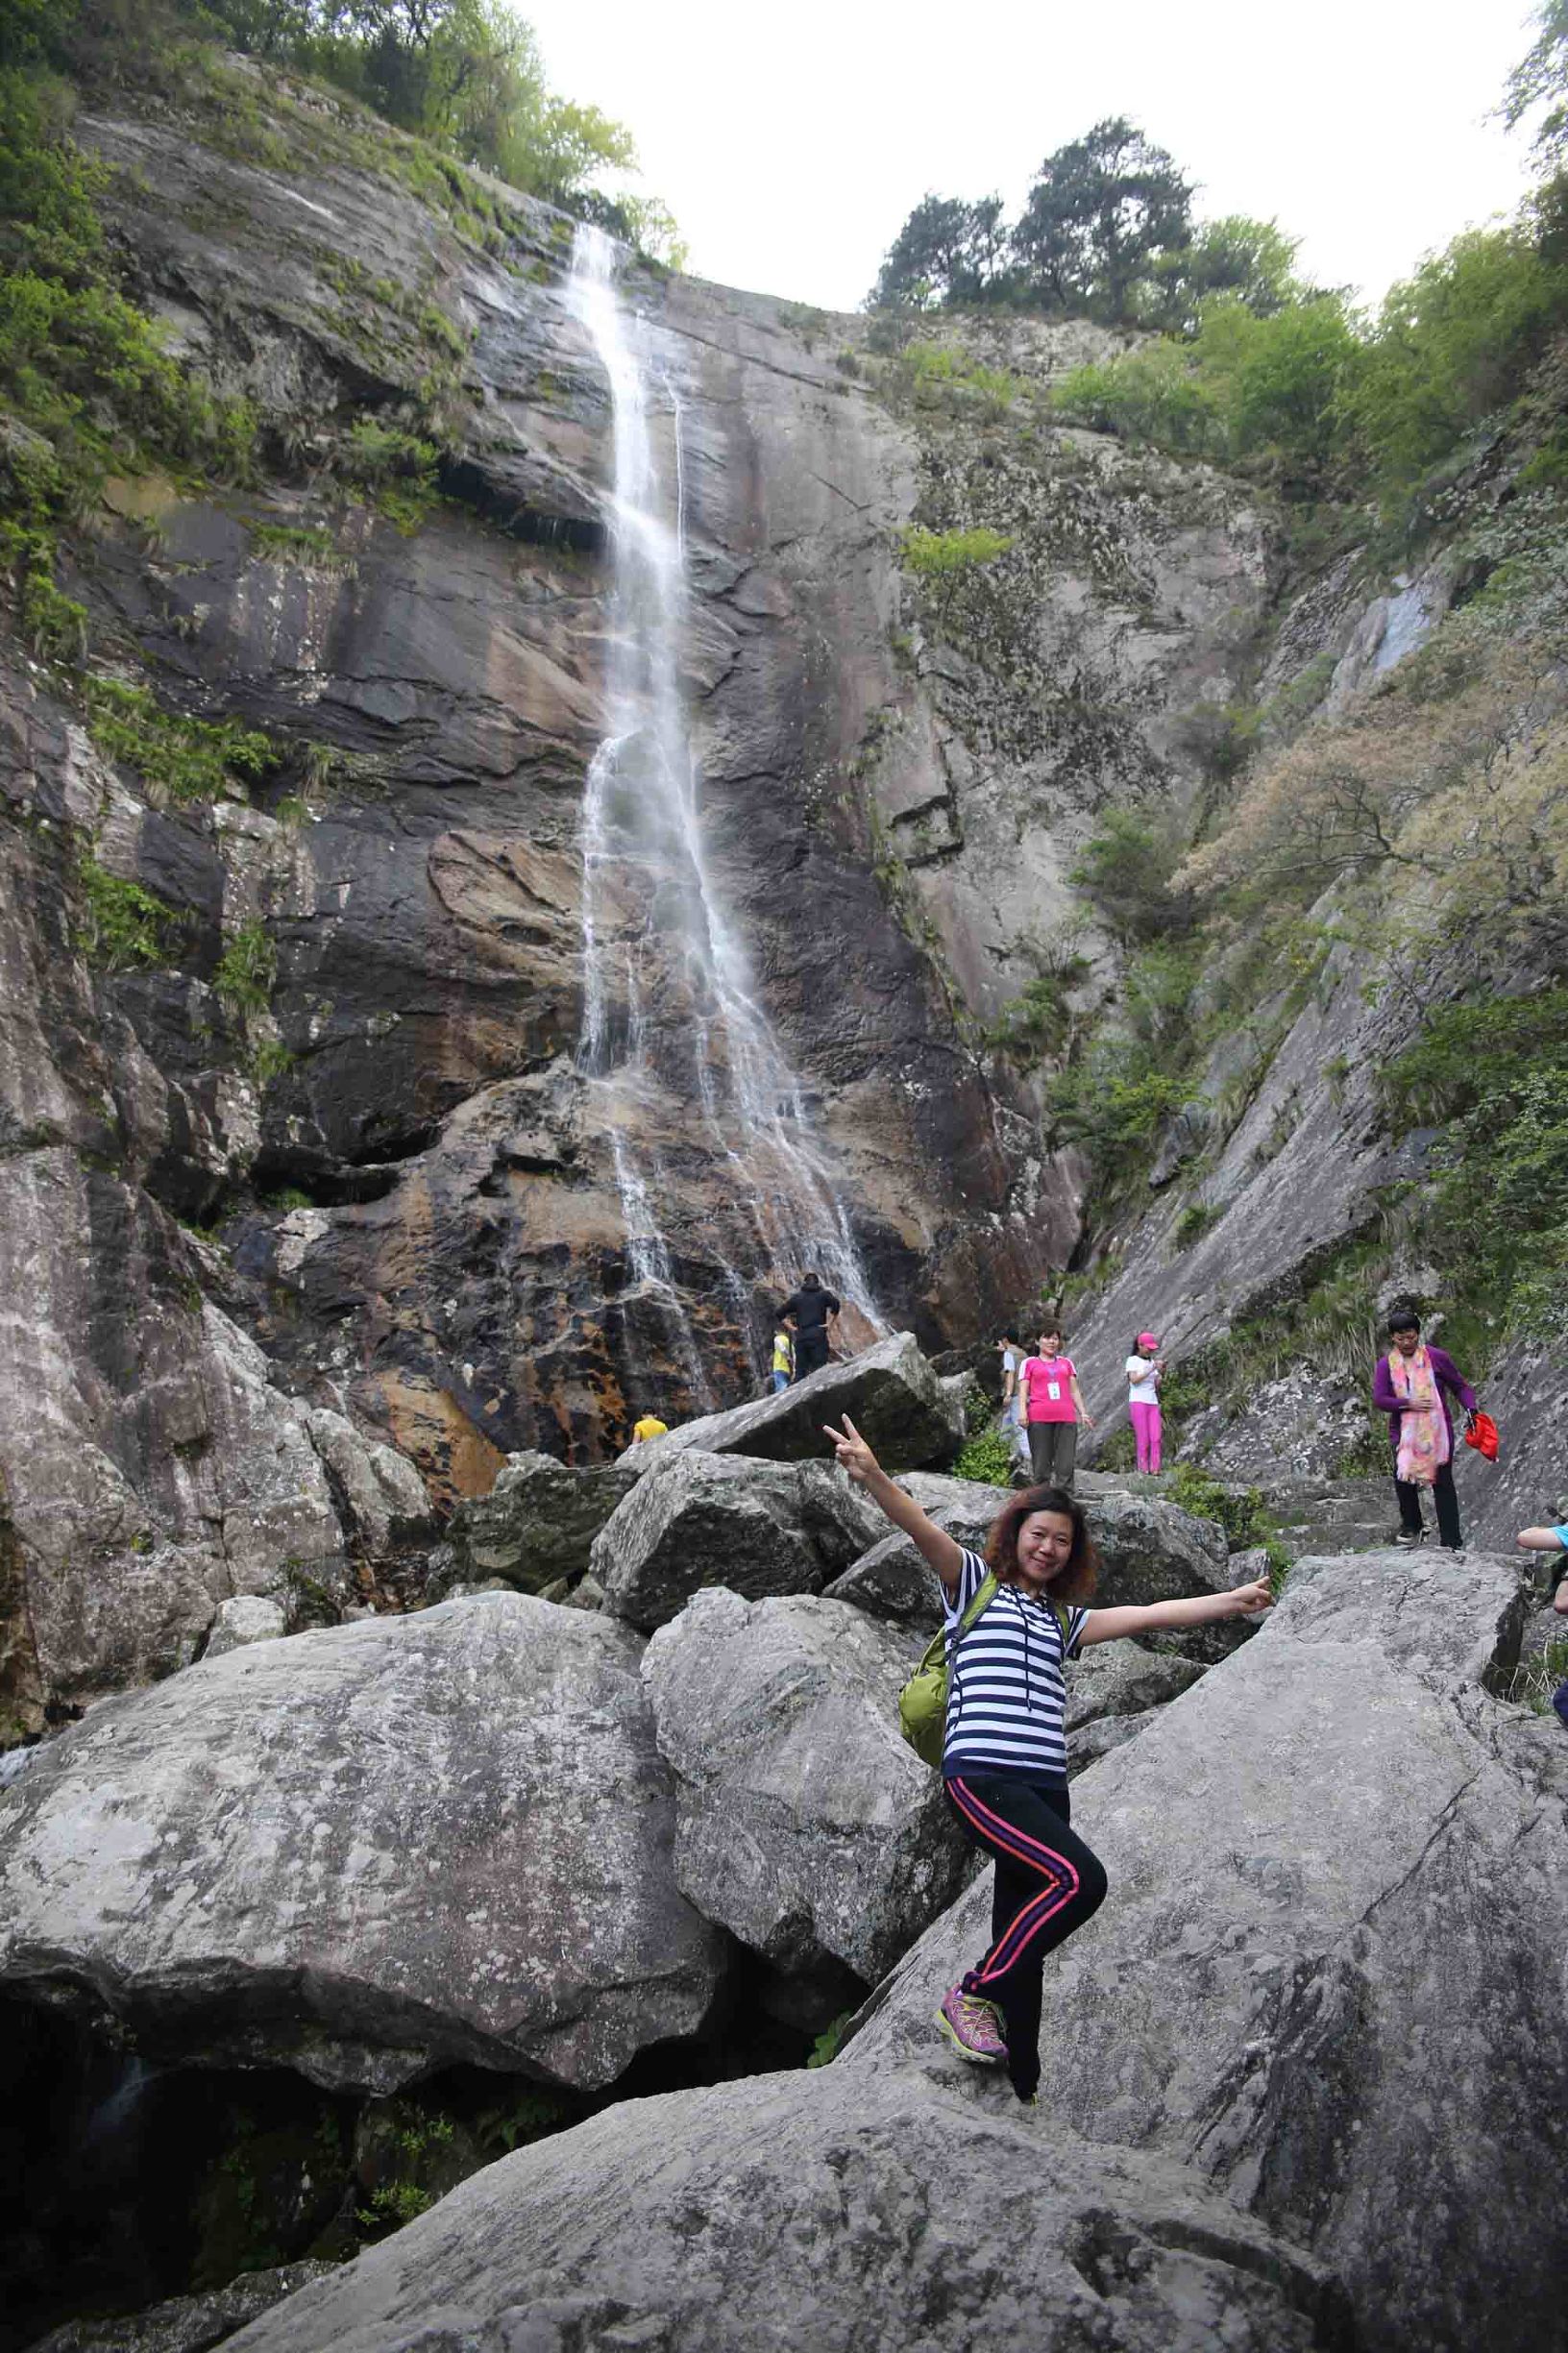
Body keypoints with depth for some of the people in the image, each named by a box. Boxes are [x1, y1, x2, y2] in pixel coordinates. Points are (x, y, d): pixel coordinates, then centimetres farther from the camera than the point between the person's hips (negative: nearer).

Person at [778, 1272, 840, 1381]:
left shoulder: (796, 1297, 17)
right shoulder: (823, 1294, 10)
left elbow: (780, 1313, 13)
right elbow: (835, 1304, -10)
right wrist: (829, 1322, -4)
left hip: (801, 1337, 3)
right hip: (818, 1336, -3)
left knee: (800, 1371, 4)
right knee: (819, 1370, -8)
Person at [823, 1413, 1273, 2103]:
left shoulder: (1063, 1619, 23)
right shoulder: (975, 1585, 7)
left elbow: (1150, 1615, 25)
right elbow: (922, 1529, -10)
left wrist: (1231, 1601, 24)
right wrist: (873, 1477, -27)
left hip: (1045, 1786, 6)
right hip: (981, 1774, -6)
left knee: (1023, 1942, 6)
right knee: (1080, 1878, -23)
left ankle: (1020, 2090, 14)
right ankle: (970, 1994, -8)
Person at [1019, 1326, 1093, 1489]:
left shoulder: (1066, 1362, 21)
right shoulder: (1029, 1363, 13)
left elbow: (1074, 1390, 20)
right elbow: (1024, 1390, 5)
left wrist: (1082, 1413, 10)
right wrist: (1023, 1412, -10)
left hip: (1066, 1417, 2)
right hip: (1039, 1418, -2)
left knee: (1066, 1464, -4)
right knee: (1041, 1464, -2)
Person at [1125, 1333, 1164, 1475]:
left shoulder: (1152, 1362, 16)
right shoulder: (1132, 1360, 1)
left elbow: (1157, 1385, 13)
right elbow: (1134, 1380, -13)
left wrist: (1161, 1372, -4)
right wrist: (1151, 1369, -17)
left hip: (1153, 1404, 5)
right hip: (1137, 1402, -5)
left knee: (1156, 1439, -6)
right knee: (1143, 1440, -8)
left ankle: (1155, 1470, -8)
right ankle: (1143, 1470, -4)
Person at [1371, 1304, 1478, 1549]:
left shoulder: (1437, 1357, 0)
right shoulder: (1386, 1364, 2)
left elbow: (1460, 1386, 6)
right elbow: (1379, 1399, -5)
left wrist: (1470, 1409, -10)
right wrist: (1408, 1403, -18)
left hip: (1436, 1431, -1)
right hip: (1403, 1432, 1)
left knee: (1443, 1483, -2)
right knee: (1403, 1477, -12)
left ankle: (1452, 1543, 3)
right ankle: (1412, 1526, 14)